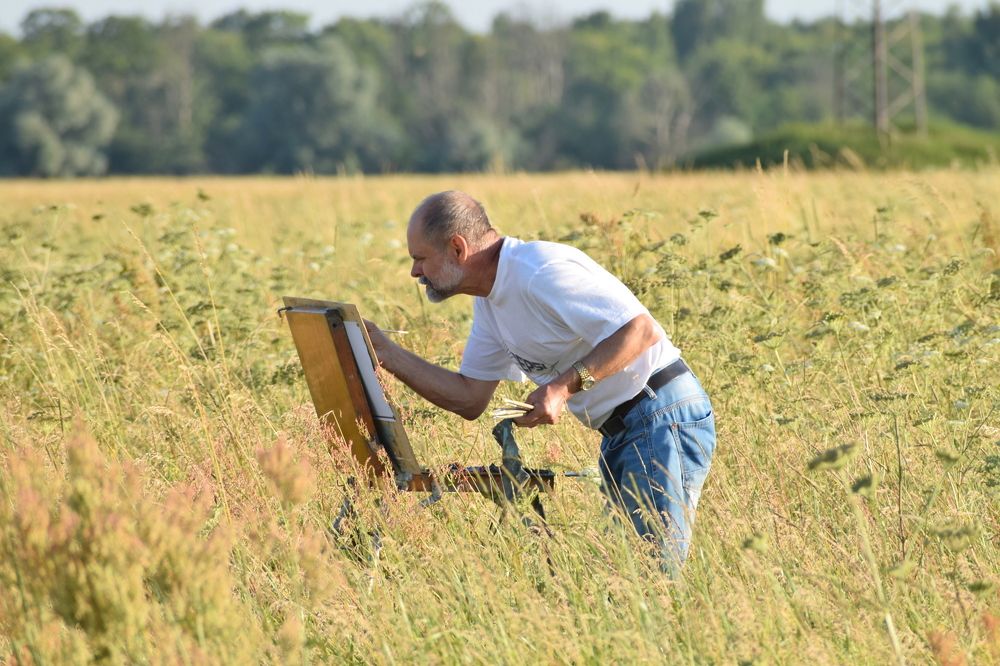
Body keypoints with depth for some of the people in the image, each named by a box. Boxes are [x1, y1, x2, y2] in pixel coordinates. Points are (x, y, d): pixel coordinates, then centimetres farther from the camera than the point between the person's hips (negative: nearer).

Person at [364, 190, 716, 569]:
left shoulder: (540, 272, -20)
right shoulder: (489, 301, 11)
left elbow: (641, 331, -24)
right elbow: (469, 399, 13)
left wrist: (564, 386, -26)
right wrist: (385, 352, 7)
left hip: (663, 417, -10)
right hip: (619, 434, 10)